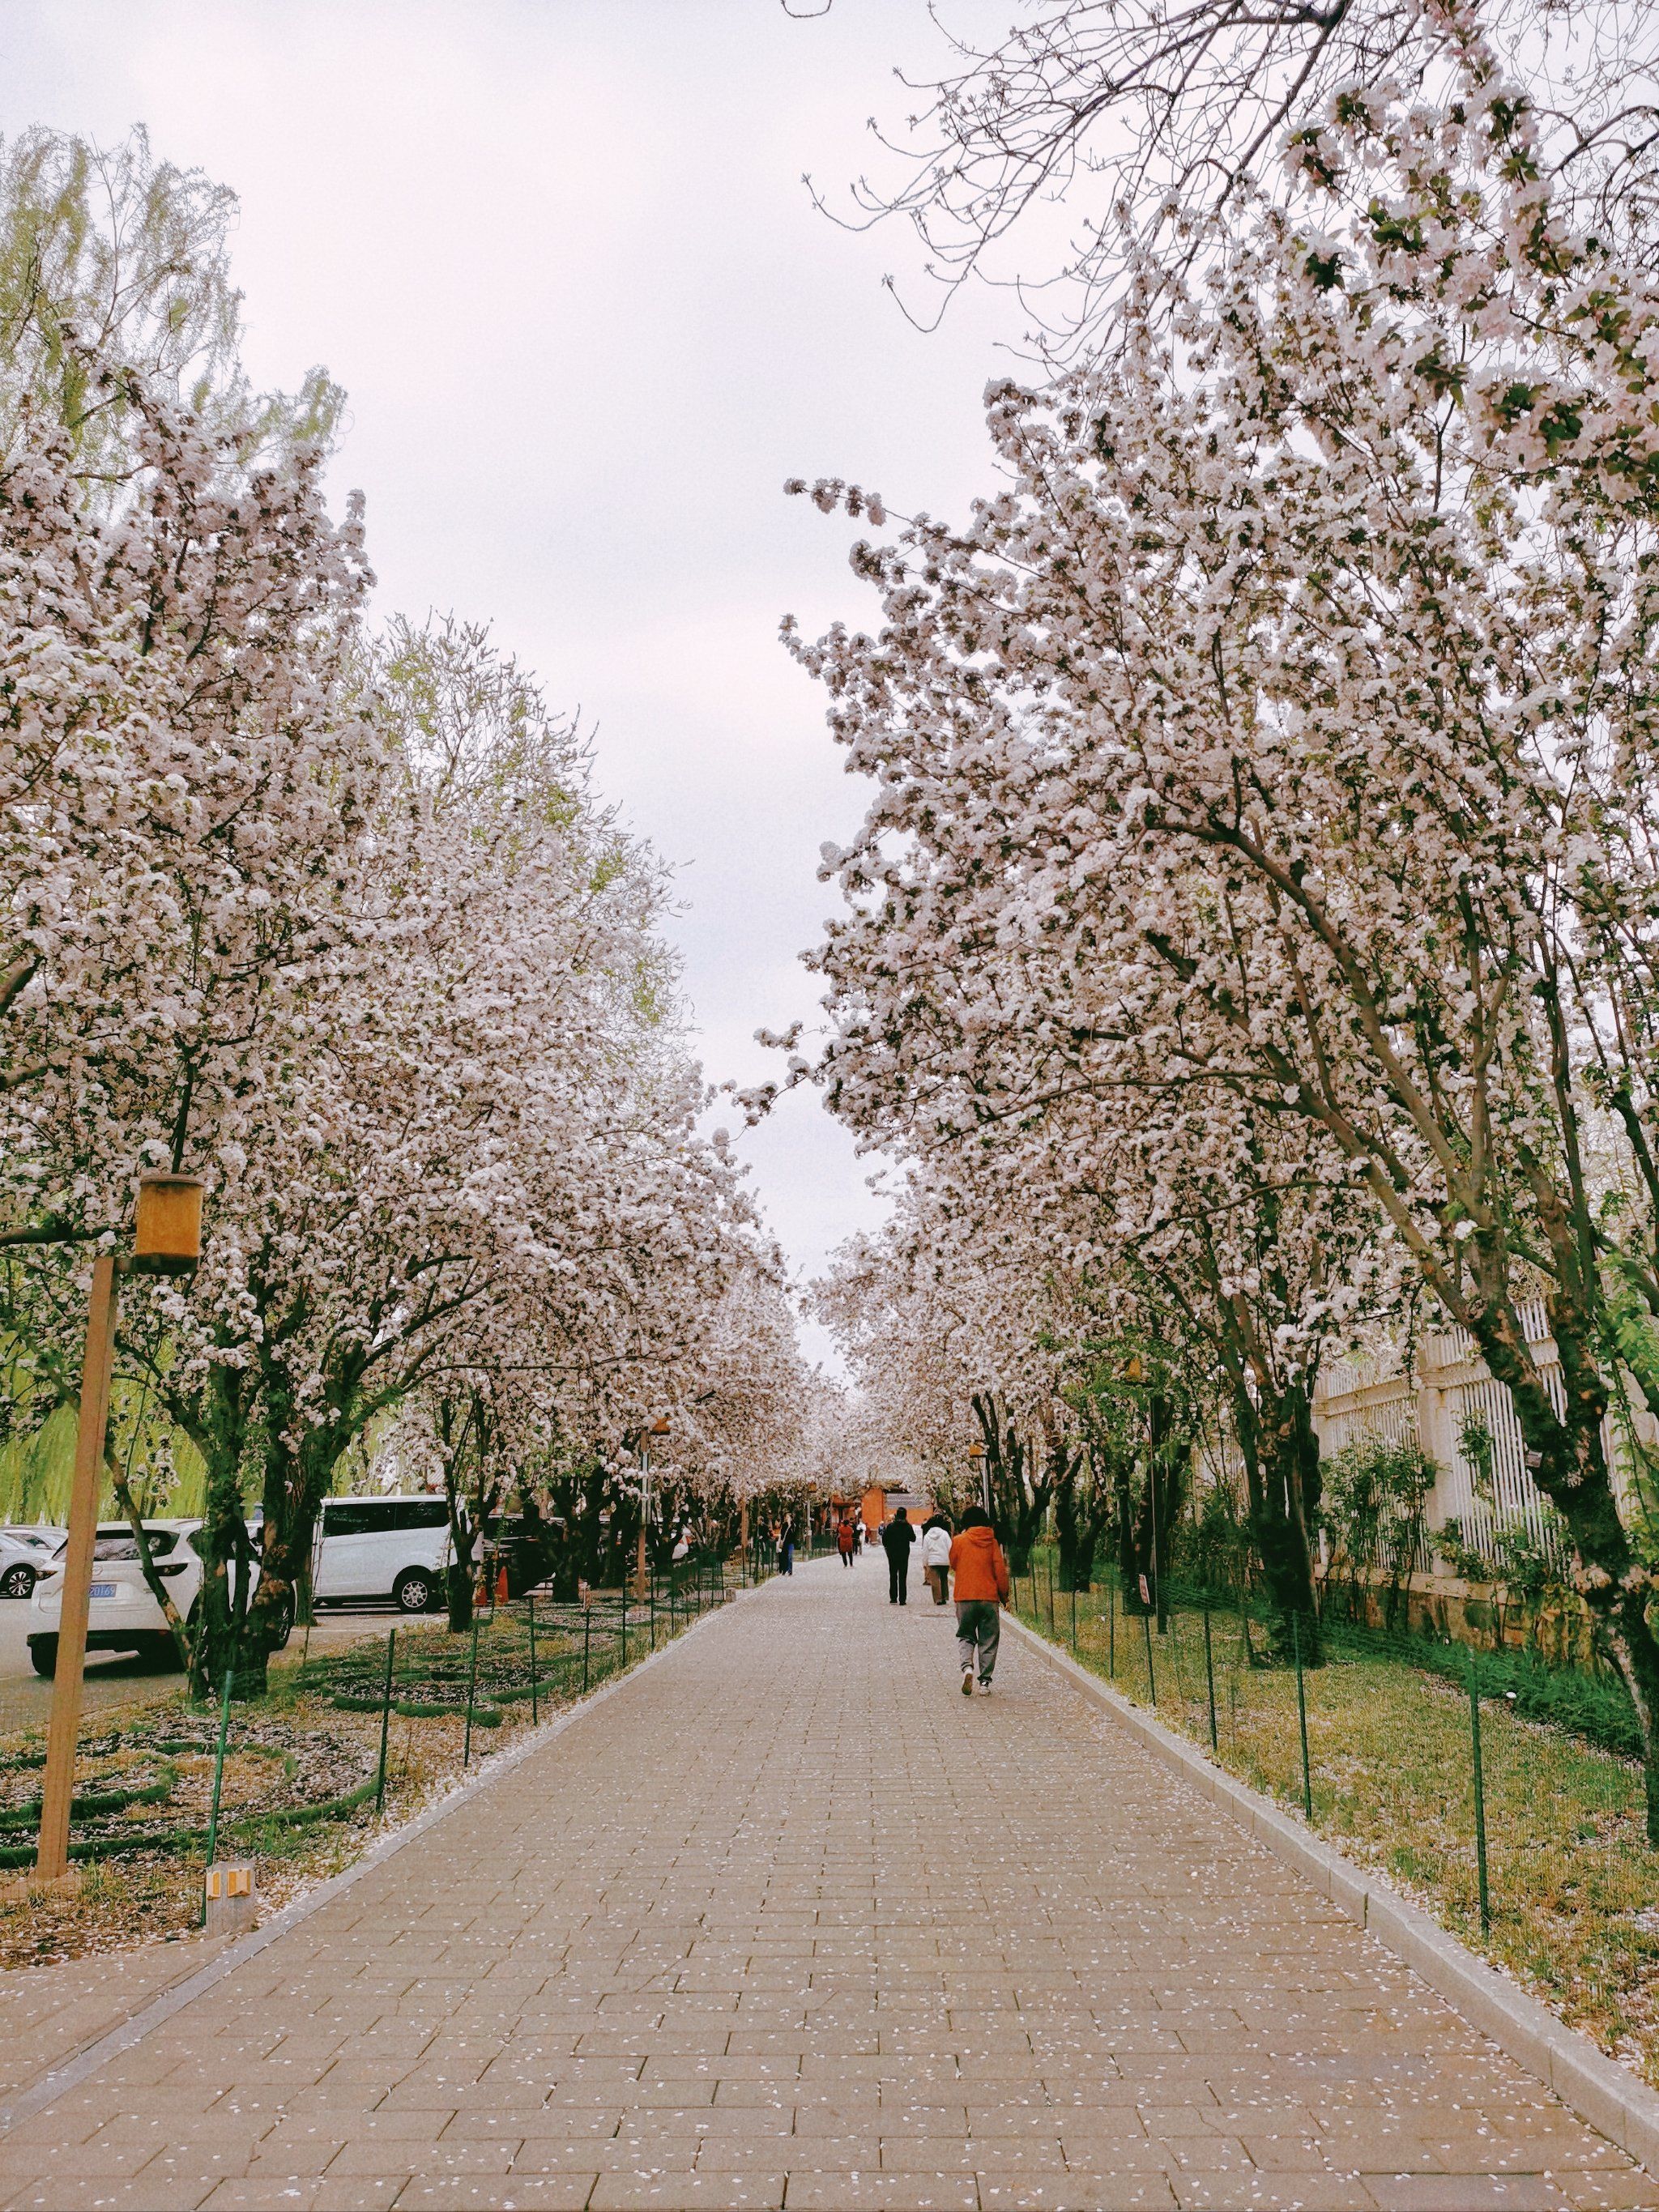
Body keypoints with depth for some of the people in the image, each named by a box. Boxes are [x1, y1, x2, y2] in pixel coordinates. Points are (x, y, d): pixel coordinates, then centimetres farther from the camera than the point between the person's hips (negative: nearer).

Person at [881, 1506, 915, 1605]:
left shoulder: (890, 1526, -8)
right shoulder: (908, 1527, -9)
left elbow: (884, 1539, -5)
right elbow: (913, 1539, 3)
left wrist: (887, 1549, 12)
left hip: (892, 1555, 0)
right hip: (904, 1555, 0)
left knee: (893, 1576, 12)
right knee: (903, 1577, 5)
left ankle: (893, 1598, 9)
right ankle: (902, 1600, 1)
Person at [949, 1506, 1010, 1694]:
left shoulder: (959, 1541, -1)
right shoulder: (992, 1542, 1)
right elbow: (1000, 1572, -1)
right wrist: (1004, 1595, 9)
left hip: (965, 1597, 0)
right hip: (989, 1598, 0)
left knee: (966, 1636, 11)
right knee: (989, 1641, 9)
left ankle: (966, 1666, -15)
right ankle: (985, 1682, 6)